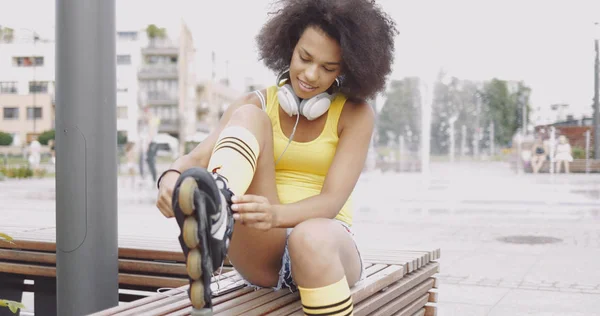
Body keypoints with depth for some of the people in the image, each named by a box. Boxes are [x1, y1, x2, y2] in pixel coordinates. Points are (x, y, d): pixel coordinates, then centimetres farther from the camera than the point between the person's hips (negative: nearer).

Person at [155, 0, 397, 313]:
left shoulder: (356, 114, -1)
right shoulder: (256, 104, 6)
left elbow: (331, 202, -15)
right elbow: (198, 158, -11)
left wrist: (275, 214, -36)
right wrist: (172, 177, -35)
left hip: (326, 246, -1)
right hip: (260, 254, 2)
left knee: (311, 238, -42)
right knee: (249, 118, -21)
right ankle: (214, 220, -52)